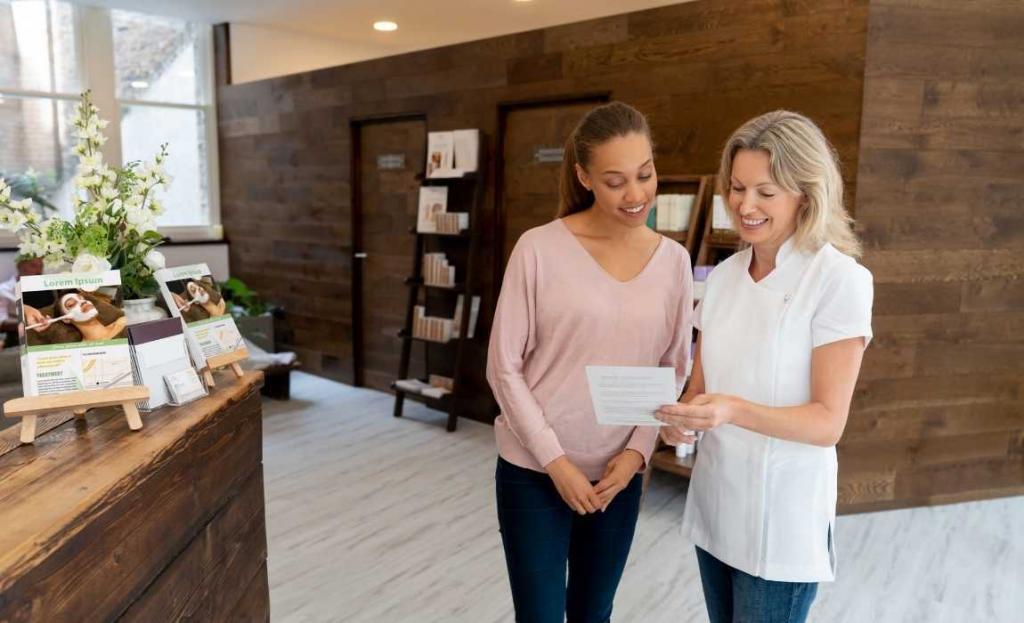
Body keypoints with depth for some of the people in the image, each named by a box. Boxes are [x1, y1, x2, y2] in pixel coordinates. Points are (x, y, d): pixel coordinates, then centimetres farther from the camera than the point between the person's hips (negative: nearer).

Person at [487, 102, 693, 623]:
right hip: (533, 471, -3)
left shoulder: (674, 261, -1)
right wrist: (556, 461, -12)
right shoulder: (539, 248, -12)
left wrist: (638, 450, -7)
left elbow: (673, 370, 5)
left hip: (618, 475, 3)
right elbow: (504, 367, -9)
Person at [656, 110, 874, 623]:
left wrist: (735, 410, -31)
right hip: (714, 501, 5)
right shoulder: (723, 275, 3)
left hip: (781, 514, -5)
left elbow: (828, 421, -16)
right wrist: (683, 418, -14)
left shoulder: (840, 280, -14)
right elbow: (700, 382, 7)